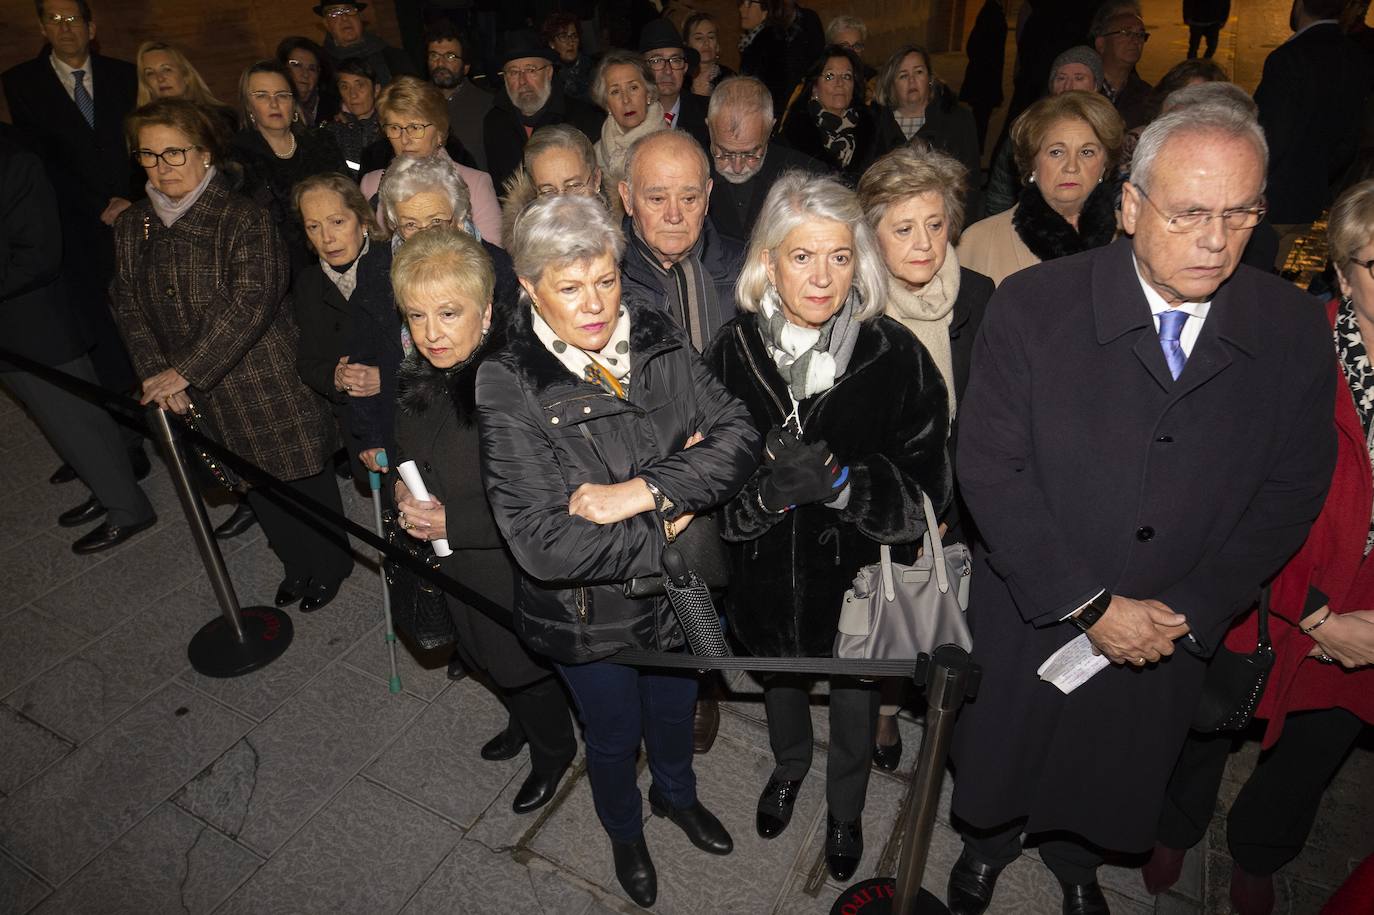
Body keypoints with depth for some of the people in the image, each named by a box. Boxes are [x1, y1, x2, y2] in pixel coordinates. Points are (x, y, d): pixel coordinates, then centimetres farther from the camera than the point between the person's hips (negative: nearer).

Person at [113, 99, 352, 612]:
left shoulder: (244, 218, -14)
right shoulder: (132, 228, 7)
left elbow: (252, 301, -24)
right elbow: (128, 307, 6)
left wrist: (185, 371, -23)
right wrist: (156, 374, -9)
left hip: (269, 382, -6)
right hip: (204, 398, 6)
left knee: (301, 477, 7)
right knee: (256, 483, 18)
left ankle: (329, 563, 32)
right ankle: (296, 564, 39)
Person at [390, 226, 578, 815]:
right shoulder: (420, 381, -4)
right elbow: (409, 453, 15)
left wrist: (454, 520, -27)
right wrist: (406, 491, -5)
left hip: (516, 575, -7)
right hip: (457, 573, 8)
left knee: (525, 671, 16)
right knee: (487, 662, 28)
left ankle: (553, 750, 48)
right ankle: (524, 722, 59)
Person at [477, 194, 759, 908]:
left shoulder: (656, 340, -10)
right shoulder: (508, 386, -24)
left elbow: (738, 433, -16)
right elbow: (543, 543, -30)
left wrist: (643, 490, -29)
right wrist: (665, 531, -23)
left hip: (680, 593, 4)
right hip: (589, 615, -3)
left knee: (674, 715, 30)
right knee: (613, 739, 24)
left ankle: (676, 795, 65)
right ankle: (624, 831, 59)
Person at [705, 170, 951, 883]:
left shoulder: (897, 355, -20)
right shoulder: (733, 351, -14)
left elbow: (926, 489, -16)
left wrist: (840, 480, -33)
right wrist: (766, 488, -29)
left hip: (859, 577, -1)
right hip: (766, 576, 2)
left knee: (855, 710, 24)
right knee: (779, 687, 30)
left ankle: (845, 807, 57)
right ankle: (789, 767, 65)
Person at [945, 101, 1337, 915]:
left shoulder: (1294, 330, -9)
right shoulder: (1035, 305, -18)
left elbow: (1293, 489, -4)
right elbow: (990, 468, -19)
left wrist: (1191, 610, -13)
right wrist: (1088, 604, -20)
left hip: (1178, 633, 3)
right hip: (1030, 614, -2)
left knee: (1115, 779, 26)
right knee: (1002, 758, 22)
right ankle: (990, 844, 56)